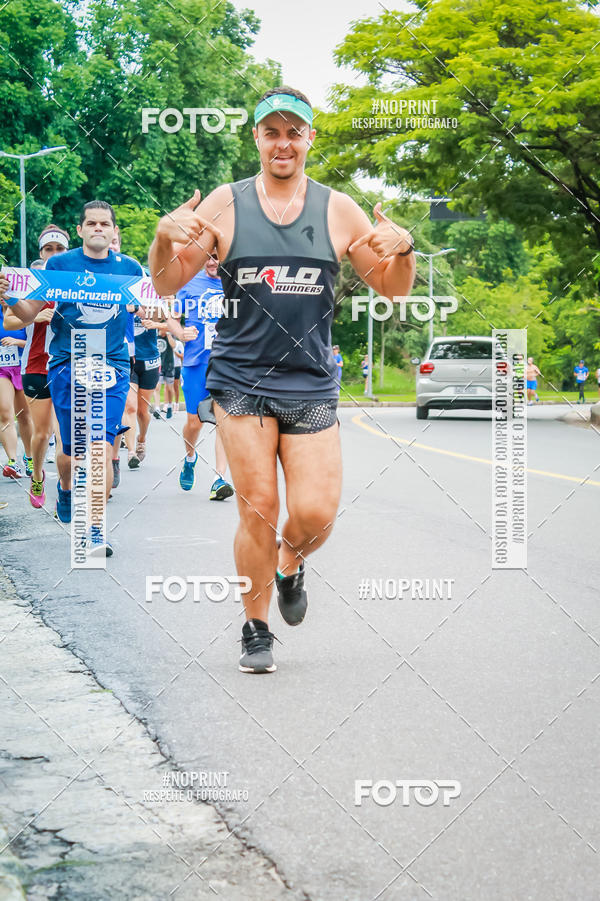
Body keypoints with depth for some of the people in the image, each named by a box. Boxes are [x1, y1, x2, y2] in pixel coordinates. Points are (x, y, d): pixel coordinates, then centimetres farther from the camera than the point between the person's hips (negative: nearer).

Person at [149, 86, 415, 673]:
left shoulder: (338, 210, 6)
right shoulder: (224, 205, 3)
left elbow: (392, 290, 11)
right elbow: (166, 285, 4)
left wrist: (402, 251, -11)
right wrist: (165, 239, -17)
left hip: (311, 386, 1)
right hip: (240, 382, -1)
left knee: (315, 514, -7)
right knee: (257, 509, -4)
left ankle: (290, 566, 30)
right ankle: (256, 629, 17)